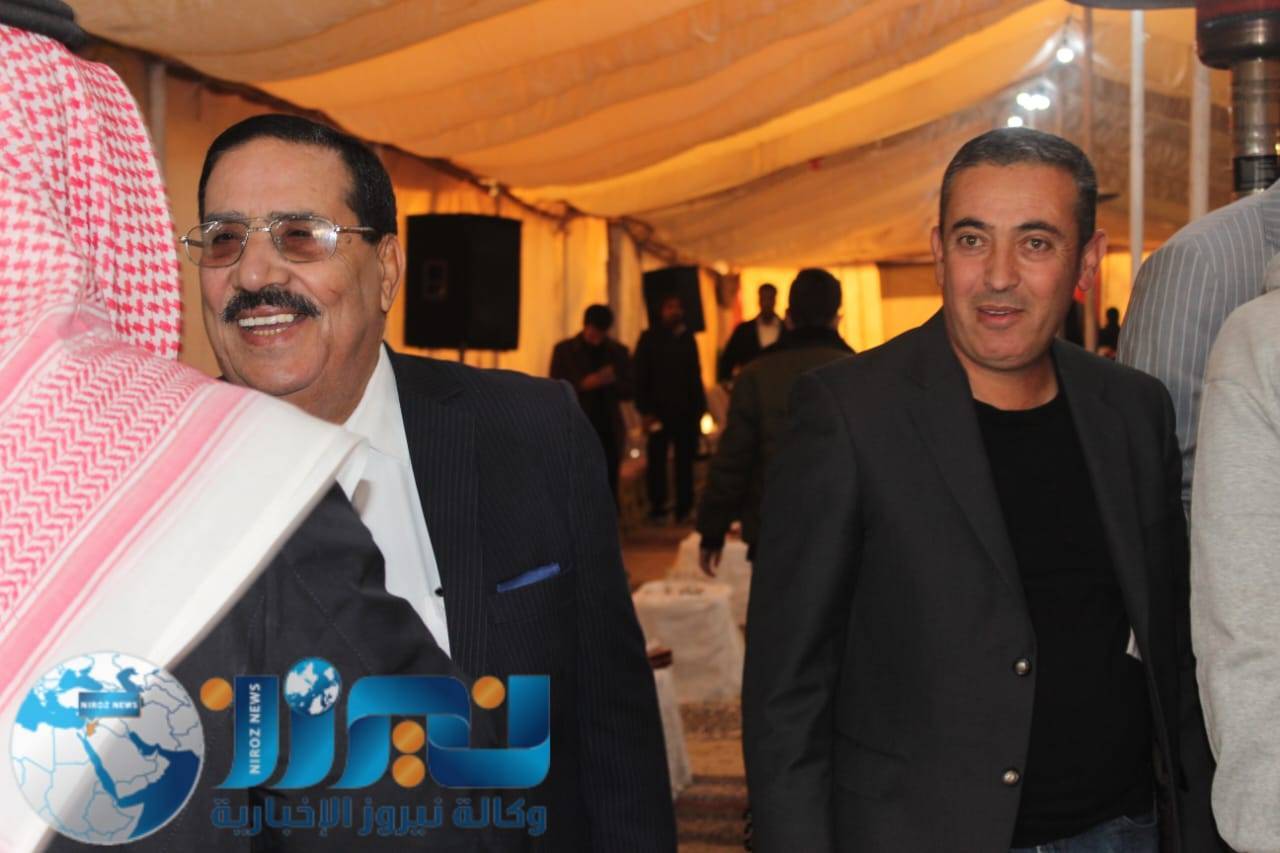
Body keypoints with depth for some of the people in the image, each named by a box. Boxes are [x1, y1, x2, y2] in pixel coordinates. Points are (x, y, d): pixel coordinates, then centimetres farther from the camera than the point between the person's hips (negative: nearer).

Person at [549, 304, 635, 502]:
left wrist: (614, 381, -14)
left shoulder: (618, 351, 7)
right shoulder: (564, 350, 1)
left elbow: (630, 391, 8)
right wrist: (582, 385, -19)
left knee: (609, 491, 2)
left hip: (608, 433, 2)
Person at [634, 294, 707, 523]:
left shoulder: (688, 338, 14)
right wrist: (645, 411, -9)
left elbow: (695, 373, 14)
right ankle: (657, 507, 7)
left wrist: (699, 406, 6)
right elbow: (640, 376, -2)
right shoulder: (650, 338, 3)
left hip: (687, 410, 3)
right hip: (660, 410, -3)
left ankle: (684, 508, 7)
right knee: (657, 459, 1)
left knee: (685, 460, 3)